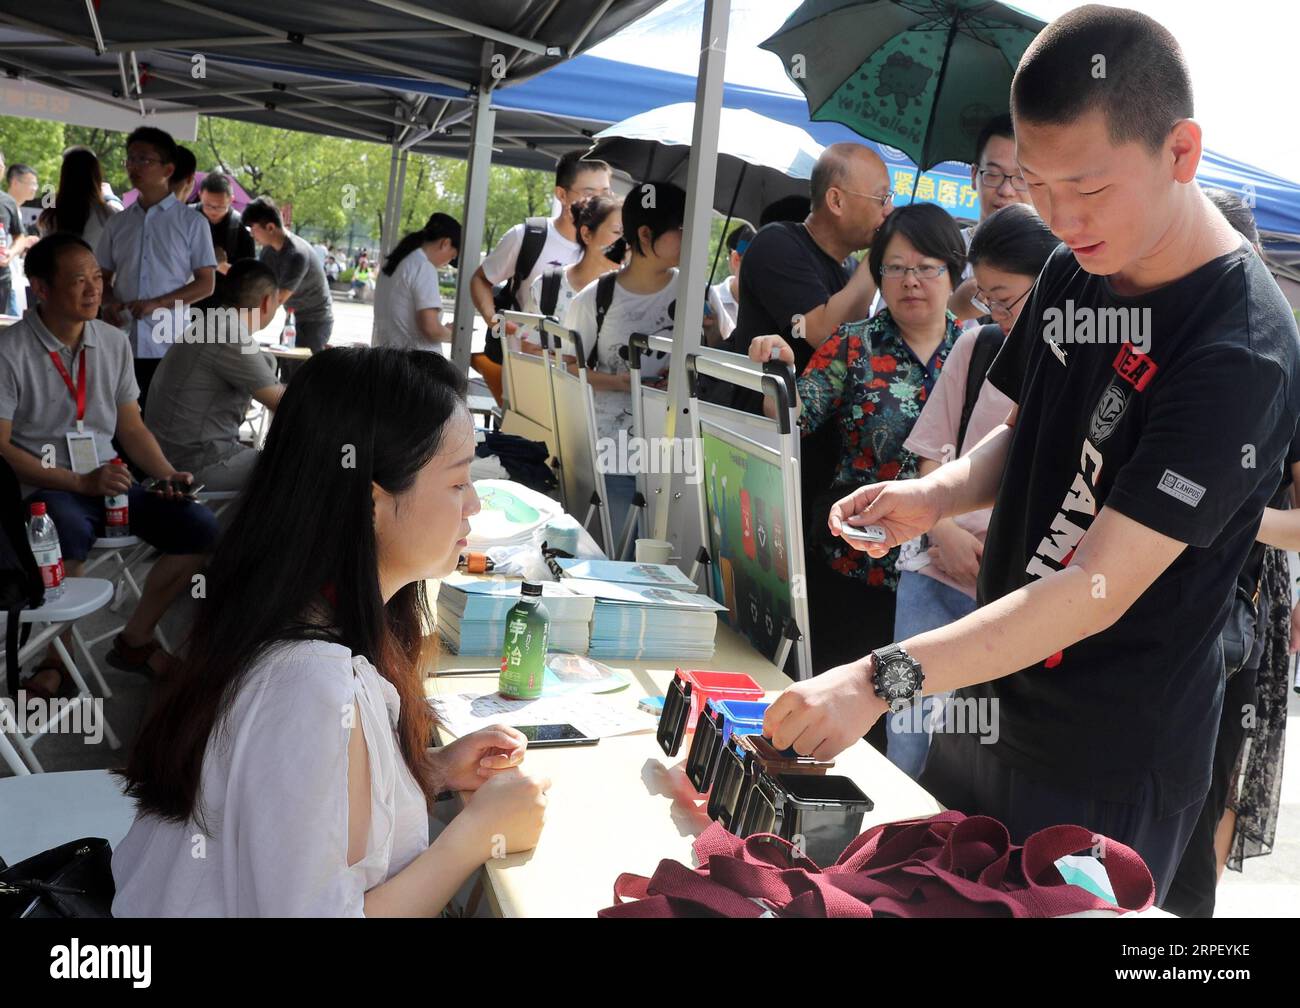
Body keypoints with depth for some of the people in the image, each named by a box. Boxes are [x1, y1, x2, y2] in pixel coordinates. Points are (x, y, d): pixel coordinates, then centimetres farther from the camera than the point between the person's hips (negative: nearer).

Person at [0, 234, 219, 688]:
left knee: (201, 527, -13)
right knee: (71, 531, -39)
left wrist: (169, 475, -4)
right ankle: (50, 659, -15)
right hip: (44, 488, -6)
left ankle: (133, 641, 4)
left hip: (108, 481, 6)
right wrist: (81, 482, -20)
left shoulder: (114, 343, 8)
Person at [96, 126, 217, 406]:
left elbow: (206, 284, -1)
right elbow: (103, 278, 19)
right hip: (121, 345, 4)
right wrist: (109, 303, -4)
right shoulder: (117, 223, 13)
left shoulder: (191, 223, 1)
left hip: (168, 349, -3)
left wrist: (156, 304, -13)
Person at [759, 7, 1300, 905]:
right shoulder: (1076, 268, -1)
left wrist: (881, 681, -34)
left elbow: (1100, 588, -28)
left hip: (1109, 771, -7)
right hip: (992, 699, 7)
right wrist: (938, 493, -8)